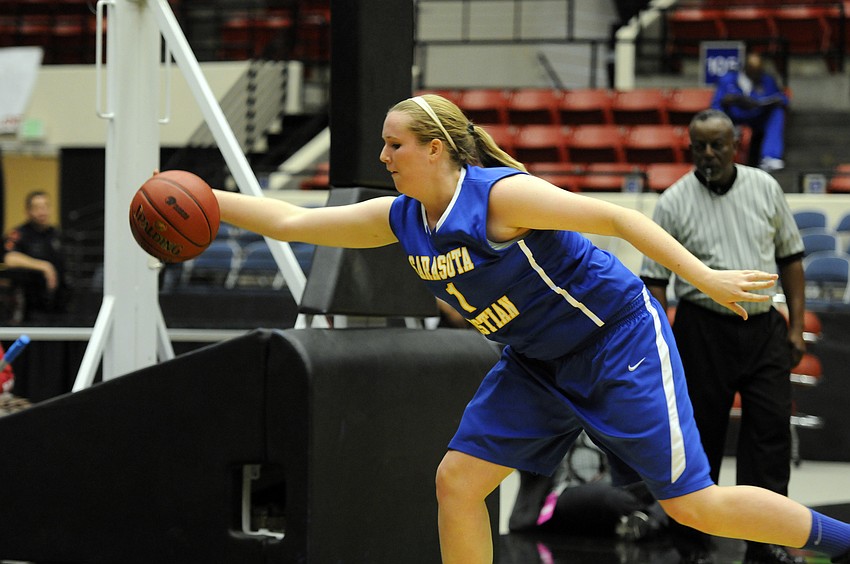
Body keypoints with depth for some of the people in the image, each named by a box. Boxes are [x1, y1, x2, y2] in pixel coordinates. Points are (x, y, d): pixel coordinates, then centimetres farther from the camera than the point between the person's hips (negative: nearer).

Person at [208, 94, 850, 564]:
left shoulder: (500, 194, -24)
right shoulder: (401, 219, -1)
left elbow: (615, 217, -22)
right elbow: (292, 222, 5)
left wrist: (705, 278, -26)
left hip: (619, 340, -8)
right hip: (538, 364, 8)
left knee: (692, 503, -10)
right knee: (458, 481, -1)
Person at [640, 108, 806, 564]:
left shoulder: (764, 188, 4)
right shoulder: (674, 203, -4)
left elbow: (789, 257, 11)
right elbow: (654, 280, -2)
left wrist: (795, 327, 6)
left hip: (765, 329, 2)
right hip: (704, 332, -2)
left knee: (771, 429, -4)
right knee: (700, 435, 4)